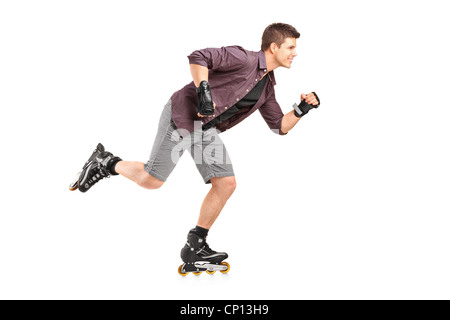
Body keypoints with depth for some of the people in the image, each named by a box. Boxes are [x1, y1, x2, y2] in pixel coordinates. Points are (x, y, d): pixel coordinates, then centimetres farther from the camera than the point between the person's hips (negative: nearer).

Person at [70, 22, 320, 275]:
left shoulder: (267, 87, 13)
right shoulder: (243, 59, -13)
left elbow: (280, 126, 17)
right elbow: (198, 57, -21)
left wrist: (302, 109, 3)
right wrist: (203, 91, -31)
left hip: (207, 131, 8)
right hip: (182, 114, -8)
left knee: (226, 184, -3)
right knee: (152, 180, -8)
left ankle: (195, 248, 7)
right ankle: (106, 163, 20)